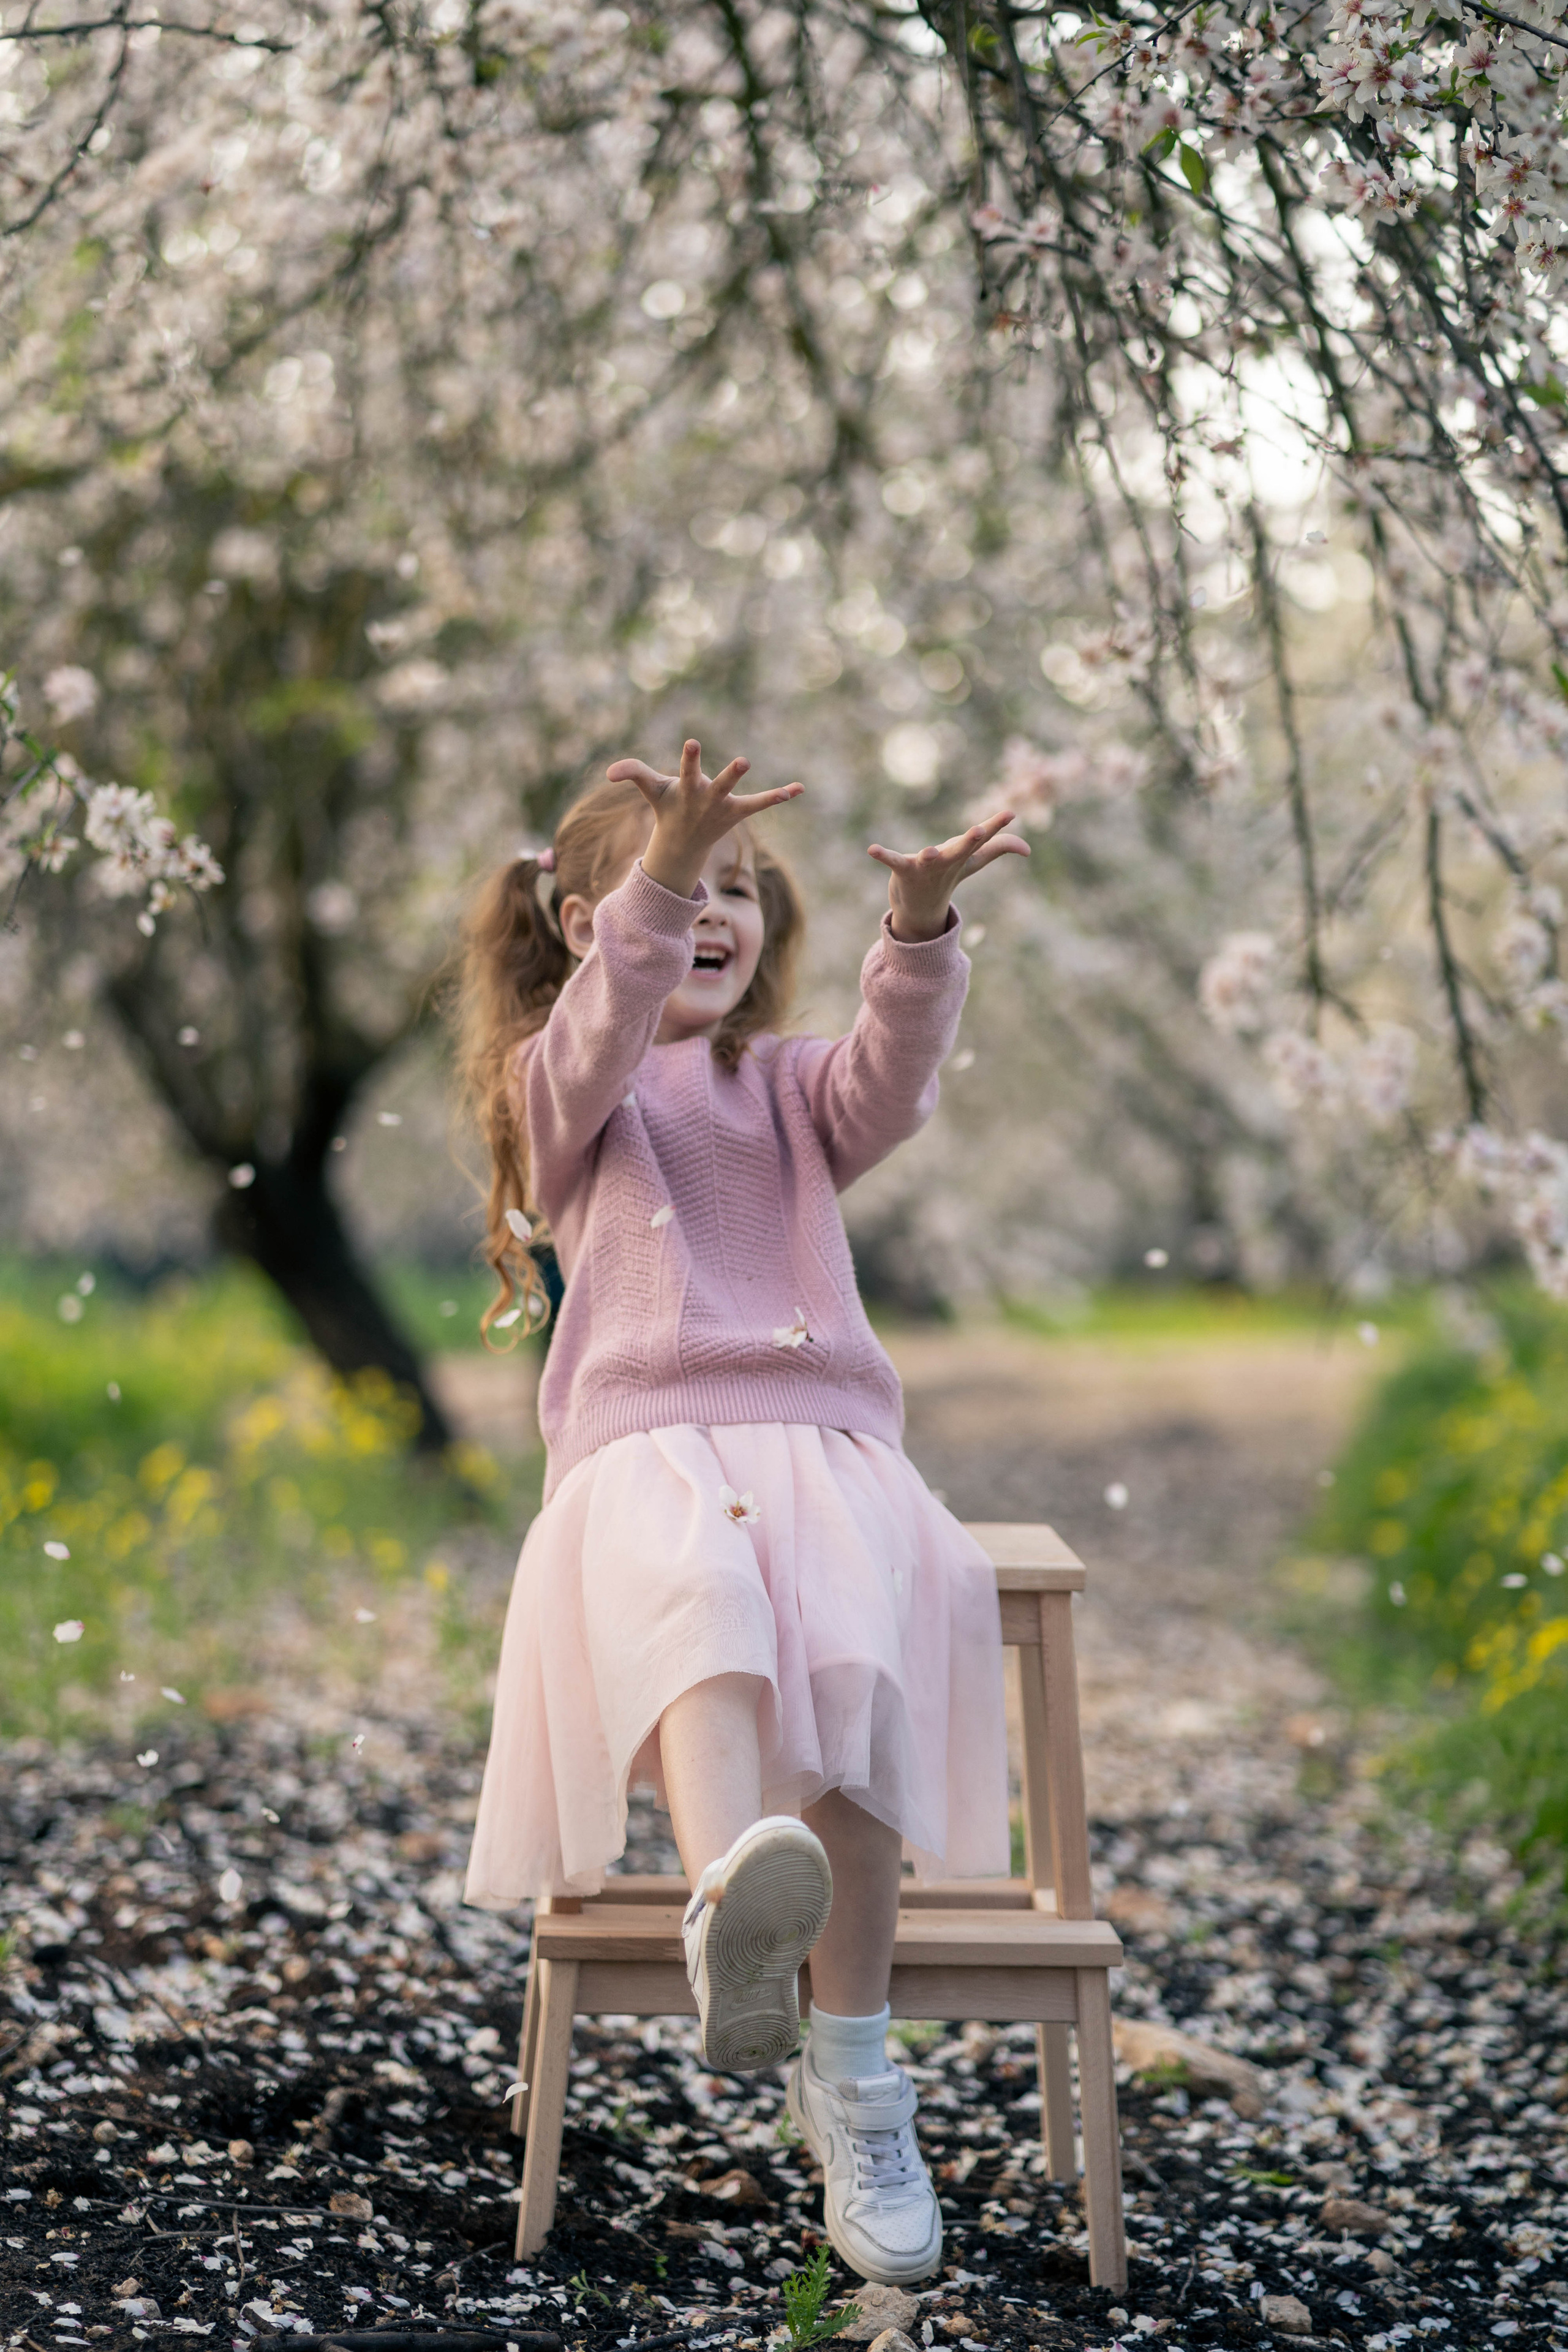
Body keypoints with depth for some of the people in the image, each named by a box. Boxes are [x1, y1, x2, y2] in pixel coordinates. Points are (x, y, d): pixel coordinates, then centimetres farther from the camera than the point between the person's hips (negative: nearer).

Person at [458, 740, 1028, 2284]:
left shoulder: (789, 1088, 26)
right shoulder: (564, 1088, 19)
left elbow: (889, 1080, 2)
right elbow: (600, 1035, -8)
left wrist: (920, 933, -19)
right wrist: (658, 875, -26)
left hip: (823, 1439, 2)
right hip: (644, 1444, -2)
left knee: (854, 1655, -31)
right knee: (696, 1594, -39)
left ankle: (852, 2076, -30)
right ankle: (729, 1904, -66)